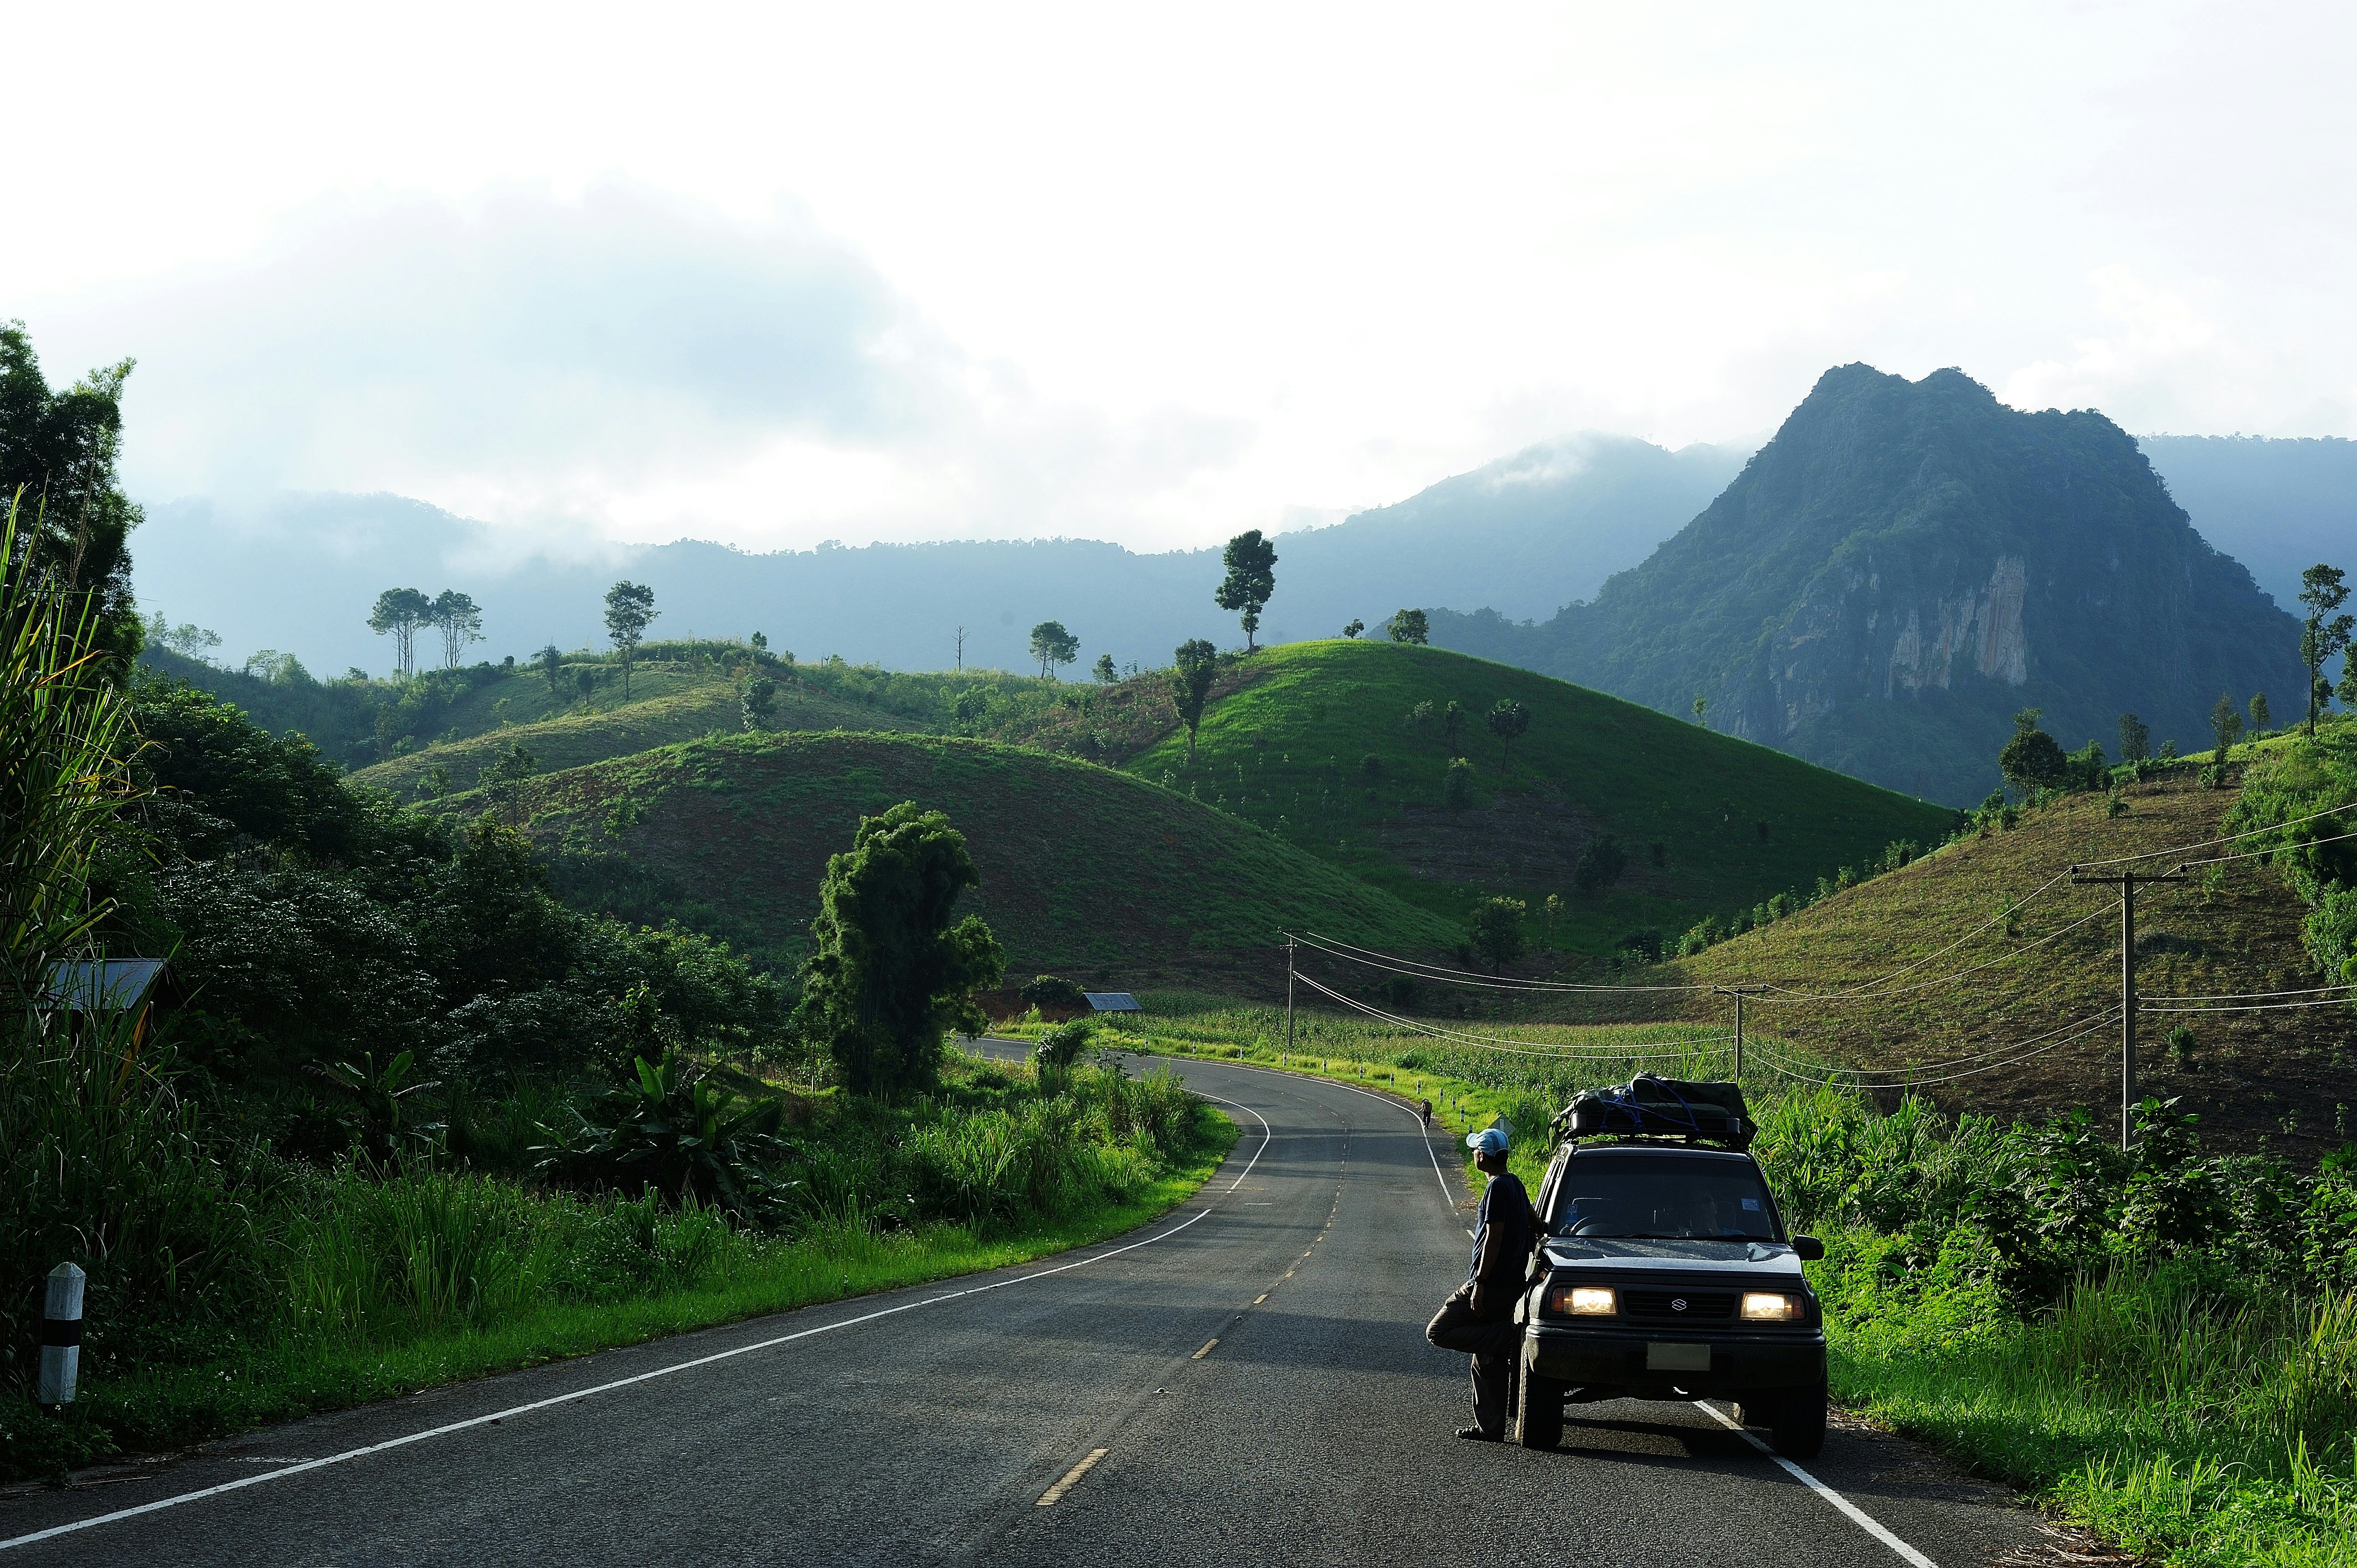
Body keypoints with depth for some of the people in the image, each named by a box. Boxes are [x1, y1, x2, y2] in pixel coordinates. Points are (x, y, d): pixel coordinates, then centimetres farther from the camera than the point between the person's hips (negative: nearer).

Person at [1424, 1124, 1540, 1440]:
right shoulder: (1514, 1183, 14)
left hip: (1492, 1284, -10)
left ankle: (1507, 1338, -14)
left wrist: (1480, 1283, -20)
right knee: (1487, 1359, 11)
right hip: (1512, 1283, 10)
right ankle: (1490, 1426, 9)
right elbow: (1534, 1224, 25)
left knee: (1438, 1331, -5)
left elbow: (1493, 1238, -20)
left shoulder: (1497, 1188, -15)